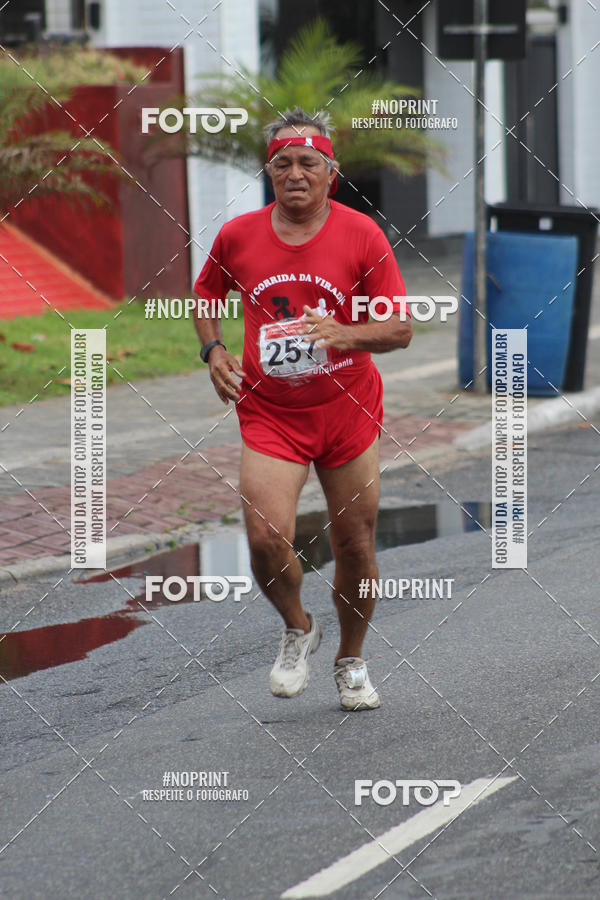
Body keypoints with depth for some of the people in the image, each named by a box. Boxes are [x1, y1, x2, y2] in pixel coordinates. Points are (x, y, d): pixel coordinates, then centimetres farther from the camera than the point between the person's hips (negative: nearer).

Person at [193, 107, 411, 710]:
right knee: (266, 537, -17)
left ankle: (351, 661, 30)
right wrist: (213, 350, 1)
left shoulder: (362, 236, -7)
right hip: (269, 413, 0)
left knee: (355, 548, 5)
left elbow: (401, 328, -5)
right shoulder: (237, 236, -2)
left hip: (347, 409, 0)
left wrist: (346, 334, -23)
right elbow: (205, 295, 18)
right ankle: (297, 630, 13)